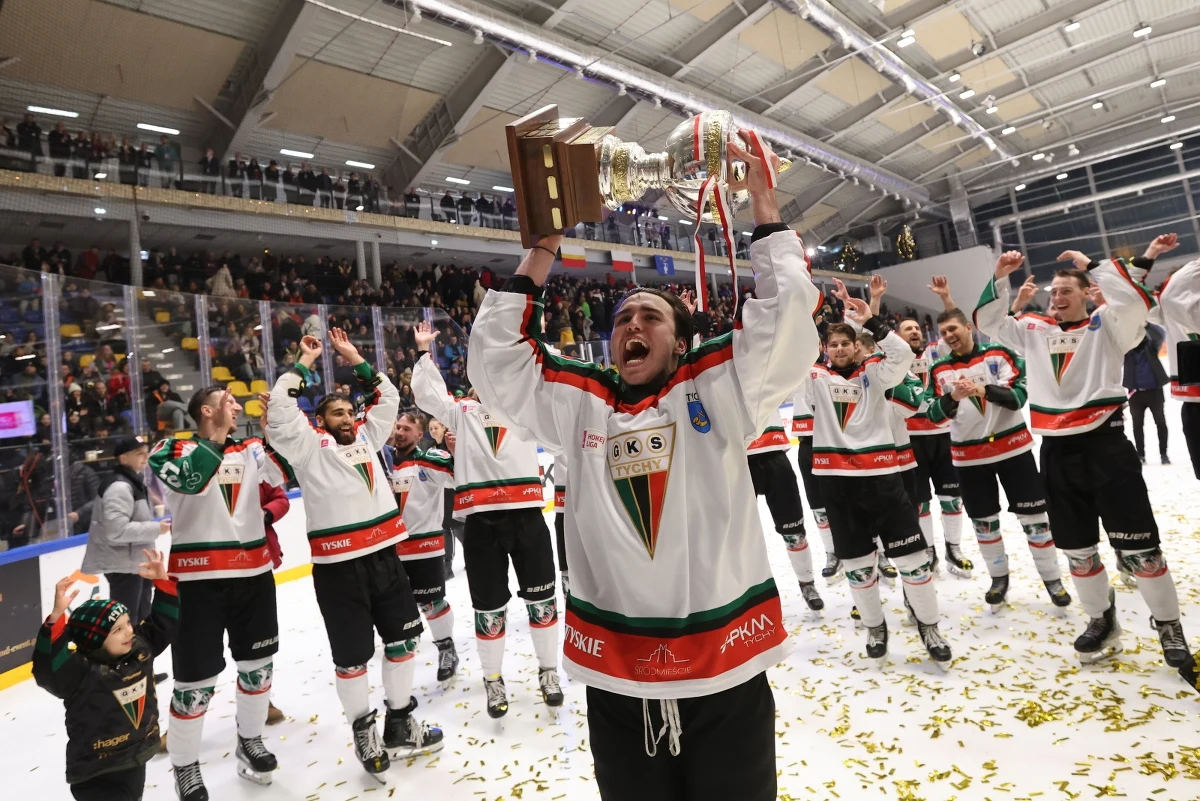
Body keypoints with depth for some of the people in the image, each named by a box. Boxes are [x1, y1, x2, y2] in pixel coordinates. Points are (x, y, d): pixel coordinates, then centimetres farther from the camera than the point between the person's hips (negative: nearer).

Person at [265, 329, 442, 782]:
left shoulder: (367, 437, 16)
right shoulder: (309, 446, 2)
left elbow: (387, 398, 19)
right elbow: (279, 410, -11)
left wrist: (355, 360, 14)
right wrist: (304, 363, -3)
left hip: (385, 555, 5)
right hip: (338, 566, -5)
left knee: (403, 638, 13)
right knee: (352, 655, 6)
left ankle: (400, 722, 30)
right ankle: (363, 731, 27)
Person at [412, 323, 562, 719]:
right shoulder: (462, 412, 11)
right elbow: (426, 394, 7)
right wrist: (424, 352, 2)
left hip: (527, 516, 0)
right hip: (480, 522, 0)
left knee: (541, 598, 11)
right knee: (489, 605, 11)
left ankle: (548, 671, 30)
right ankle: (493, 680, 30)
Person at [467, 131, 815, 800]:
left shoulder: (716, 391, -2)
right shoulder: (579, 404, 3)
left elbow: (789, 316, -8)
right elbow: (494, 359, 2)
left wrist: (764, 204, -4)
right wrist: (543, 250, 0)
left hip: (725, 676, -1)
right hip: (615, 684, 2)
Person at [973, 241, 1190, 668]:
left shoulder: (1105, 325, 2)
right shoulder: (1034, 331, 12)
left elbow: (1135, 299, -16)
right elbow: (988, 321, 10)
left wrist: (1090, 264, -10)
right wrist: (1000, 278, 0)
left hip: (1105, 445, -4)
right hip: (1056, 451, 4)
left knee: (1138, 546, 2)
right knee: (1077, 547, 14)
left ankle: (1169, 626, 23)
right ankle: (1102, 620, 32)